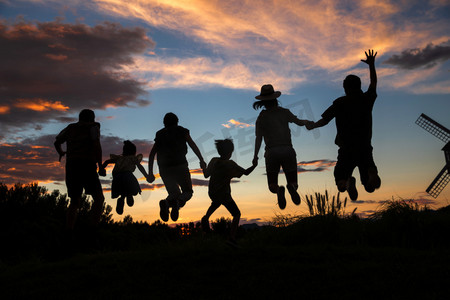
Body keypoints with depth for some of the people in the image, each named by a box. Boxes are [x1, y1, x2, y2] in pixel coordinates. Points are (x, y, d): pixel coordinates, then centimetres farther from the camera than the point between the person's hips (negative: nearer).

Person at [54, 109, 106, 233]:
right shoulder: (93, 127, 7)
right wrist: (101, 166, -7)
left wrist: (60, 153, 53)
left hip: (71, 167, 5)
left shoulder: (70, 128, 22)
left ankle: (69, 233, -4)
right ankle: (93, 229, -14)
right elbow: (96, 145, -8)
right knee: (99, 198, 3)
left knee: (75, 202, 11)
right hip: (87, 166, -5)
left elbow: (57, 142, 32)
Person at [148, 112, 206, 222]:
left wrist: (150, 173, 13)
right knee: (187, 192, 10)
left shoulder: (160, 134, 20)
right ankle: (178, 203, -27)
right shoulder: (181, 131, 12)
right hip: (180, 166, -3)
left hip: (164, 169, 3)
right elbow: (192, 145, -1)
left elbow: (152, 154, 13)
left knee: (174, 194, 16)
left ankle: (166, 203, -22)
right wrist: (201, 160, -5)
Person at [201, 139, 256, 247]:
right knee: (236, 214, 8)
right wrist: (254, 165, -4)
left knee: (216, 202, 41)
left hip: (212, 192, 6)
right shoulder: (230, 164, -21)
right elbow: (246, 172, -18)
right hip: (224, 195, -6)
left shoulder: (214, 161, -8)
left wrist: (203, 168, 23)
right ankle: (232, 238, -3)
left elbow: (206, 175, 3)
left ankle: (206, 217, 22)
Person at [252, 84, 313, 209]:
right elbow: (299, 122, 16)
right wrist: (307, 122, 37)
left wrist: (255, 156, 6)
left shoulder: (262, 117, 4)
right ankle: (291, 187, -28)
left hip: (272, 153, -1)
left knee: (272, 186, 10)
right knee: (294, 184, 11)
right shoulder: (284, 112, 8)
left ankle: (279, 190, -28)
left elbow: (258, 138, -1)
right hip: (288, 150, 1)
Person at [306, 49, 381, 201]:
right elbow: (373, 83, 21)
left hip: (346, 150, -2)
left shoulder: (339, 103, -4)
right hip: (365, 149, 2)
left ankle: (348, 183, -29)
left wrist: (311, 126, 18)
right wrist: (371, 65, 32)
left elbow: (323, 121, -1)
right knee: (370, 188, 11)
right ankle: (372, 173, -28)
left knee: (341, 185, 11)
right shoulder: (367, 100, 2)